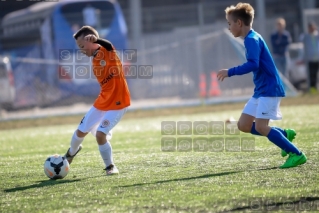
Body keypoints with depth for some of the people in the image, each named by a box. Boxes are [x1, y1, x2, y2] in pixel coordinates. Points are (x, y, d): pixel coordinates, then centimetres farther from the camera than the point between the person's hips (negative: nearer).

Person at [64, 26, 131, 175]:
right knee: (81, 131, 12)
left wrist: (95, 39, -49)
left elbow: (108, 44, -36)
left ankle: (110, 167, 0)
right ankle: (72, 152, 43)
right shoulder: (94, 60, 6)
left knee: (100, 134, -19)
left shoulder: (108, 51, -14)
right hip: (102, 101, 8)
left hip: (118, 103, -8)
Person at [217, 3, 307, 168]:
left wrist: (230, 72, -24)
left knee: (260, 126, -17)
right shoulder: (252, 38, 15)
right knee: (243, 125, 7)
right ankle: (285, 135, 14)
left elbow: (253, 64, -29)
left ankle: (297, 155, -11)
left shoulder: (252, 39, -16)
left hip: (269, 89, -10)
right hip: (261, 90, 10)